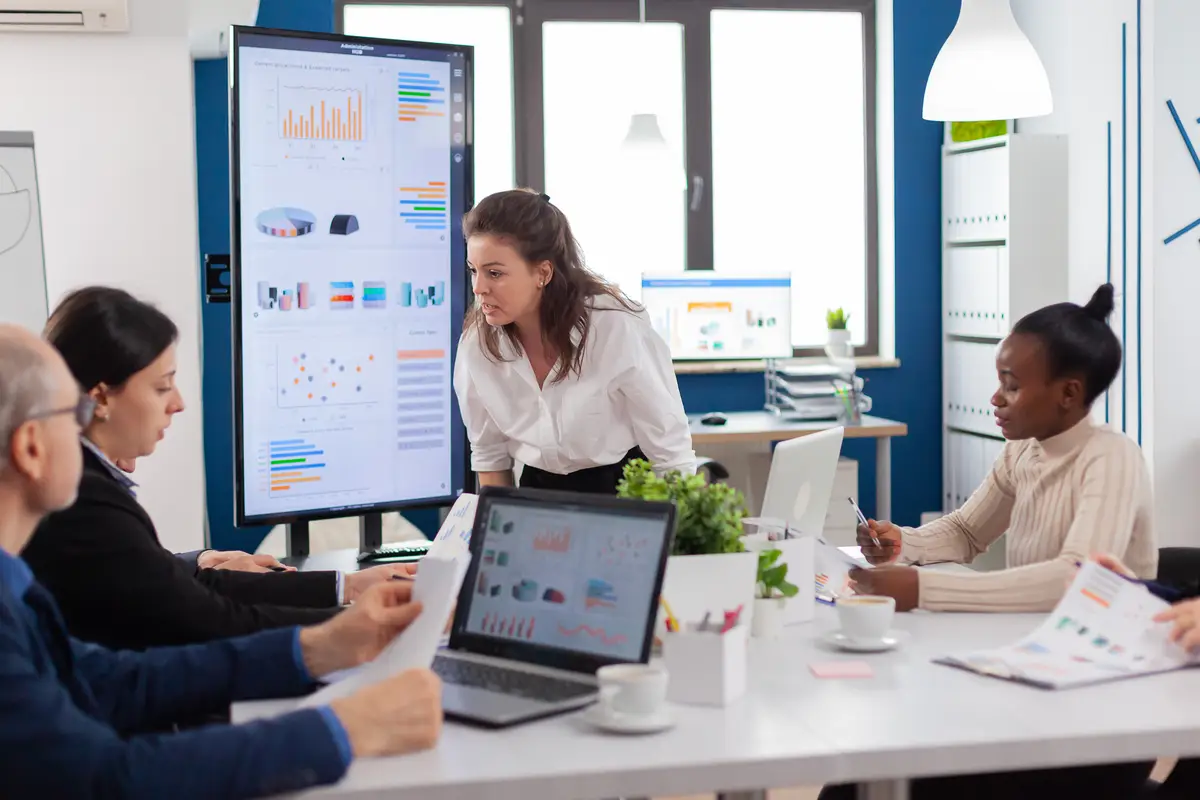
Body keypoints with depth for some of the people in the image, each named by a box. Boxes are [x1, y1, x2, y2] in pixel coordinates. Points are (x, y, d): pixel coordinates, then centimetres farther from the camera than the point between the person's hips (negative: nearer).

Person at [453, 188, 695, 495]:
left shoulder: (618, 330, -21)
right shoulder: (477, 343, -9)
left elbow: (673, 456, -12)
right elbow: (489, 456, 6)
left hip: (631, 492, -3)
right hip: (541, 497, 3)